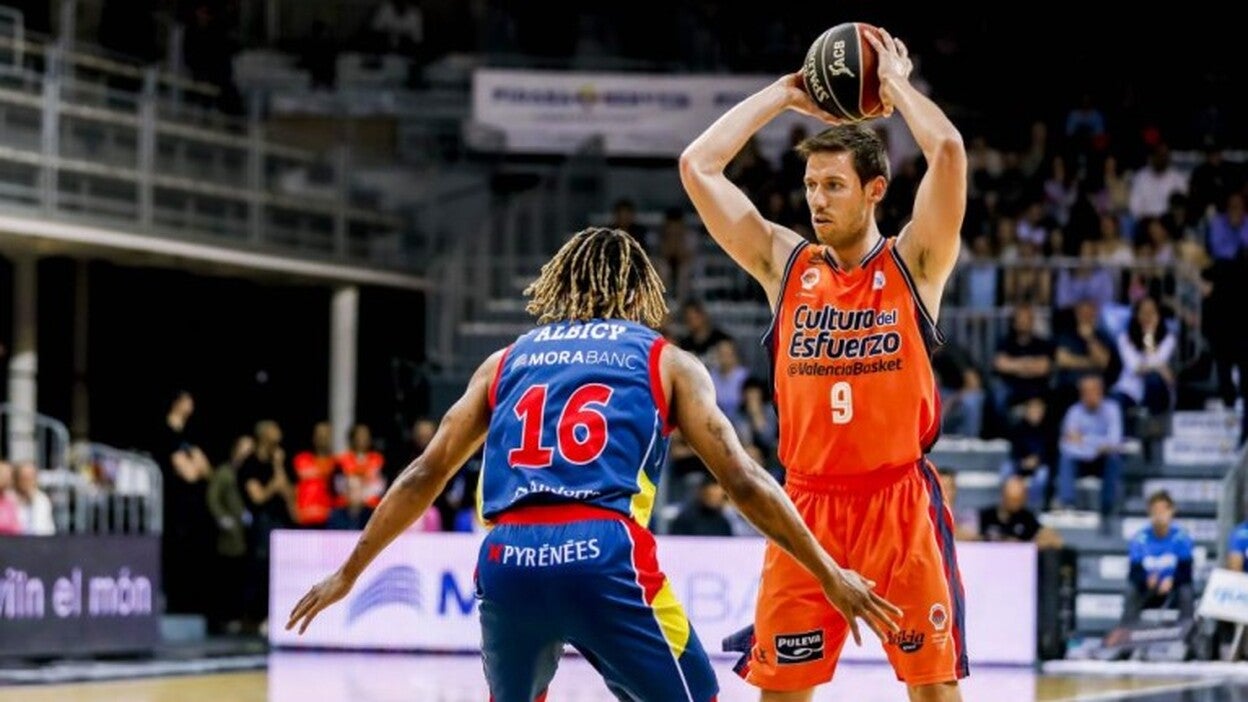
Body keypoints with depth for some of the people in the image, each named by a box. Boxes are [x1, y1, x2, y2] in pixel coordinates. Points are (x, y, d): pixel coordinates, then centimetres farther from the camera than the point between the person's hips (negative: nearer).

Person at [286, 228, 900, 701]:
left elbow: (424, 476, 23)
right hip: (605, 556, -3)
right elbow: (743, 482, 10)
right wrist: (831, 576, 14)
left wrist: (348, 573, 31)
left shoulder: (508, 360, 24)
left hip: (506, 560, 3)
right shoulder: (666, 362, 17)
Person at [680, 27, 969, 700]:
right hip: (808, 502, 3)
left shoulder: (913, 263, 1)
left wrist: (896, 84, 1)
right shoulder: (784, 263, 9)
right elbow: (698, 165, 5)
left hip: (900, 500, -3)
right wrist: (784, 93, 9)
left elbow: (948, 151, -14)